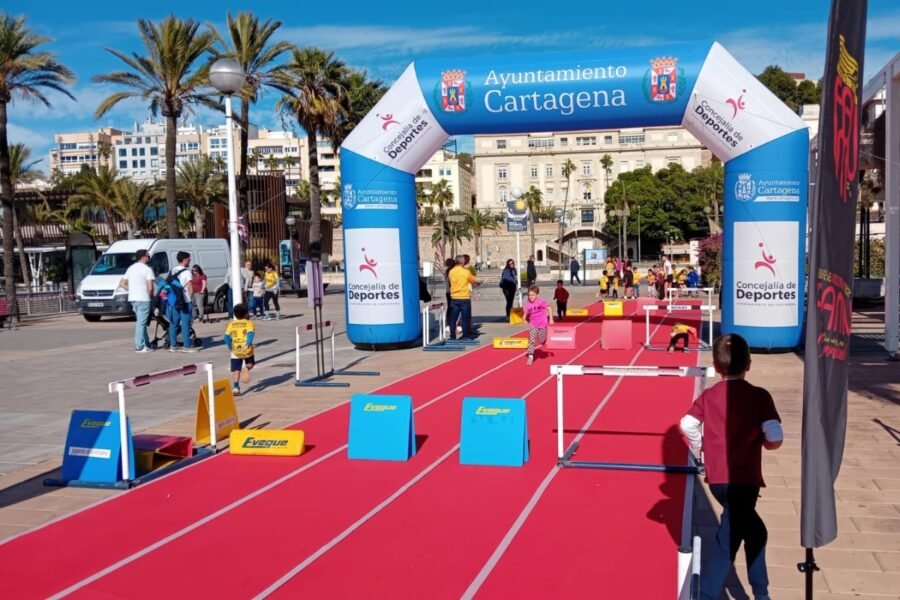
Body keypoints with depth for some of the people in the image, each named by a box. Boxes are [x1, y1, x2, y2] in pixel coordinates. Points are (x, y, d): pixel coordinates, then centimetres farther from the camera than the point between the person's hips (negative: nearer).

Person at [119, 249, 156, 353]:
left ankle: (146, 344, 22)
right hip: (143, 299, -8)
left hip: (133, 298, 8)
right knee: (141, 323, -5)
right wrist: (150, 296, -2)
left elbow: (122, 284, 13)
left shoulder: (131, 268, 14)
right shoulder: (147, 269, -11)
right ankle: (140, 346, -3)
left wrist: (132, 290, 12)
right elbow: (150, 287, -18)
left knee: (140, 322, 16)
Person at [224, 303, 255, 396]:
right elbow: (250, 333, -16)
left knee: (236, 371, 7)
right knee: (250, 364, 22)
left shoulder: (231, 324, 9)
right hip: (246, 349, -2)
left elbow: (226, 336, 0)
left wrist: (230, 347, 8)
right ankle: (246, 368, -10)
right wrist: (248, 343, -27)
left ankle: (235, 388, -4)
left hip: (235, 351, 2)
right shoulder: (249, 323, 3)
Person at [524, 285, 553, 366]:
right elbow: (526, 315, 1)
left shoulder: (542, 302, -12)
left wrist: (551, 319, -5)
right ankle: (530, 357, -6)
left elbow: (549, 309, -3)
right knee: (532, 341, -9)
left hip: (542, 324, -1)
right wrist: (525, 319, -19)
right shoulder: (528, 304, -6)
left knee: (542, 341, 9)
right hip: (533, 325, 1)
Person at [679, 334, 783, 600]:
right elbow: (775, 438, -13)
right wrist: (762, 441, 9)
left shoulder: (708, 396, 2)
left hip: (717, 479, 5)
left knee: (754, 531, 25)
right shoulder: (759, 396, -6)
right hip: (744, 479, -5)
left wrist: (700, 447, 9)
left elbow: (687, 424, -9)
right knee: (726, 543, -1)